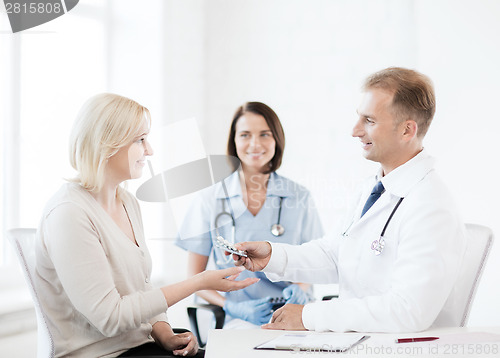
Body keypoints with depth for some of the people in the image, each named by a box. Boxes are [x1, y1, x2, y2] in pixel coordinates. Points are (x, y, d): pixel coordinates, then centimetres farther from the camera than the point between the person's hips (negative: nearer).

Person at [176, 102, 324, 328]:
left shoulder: (299, 197, 10)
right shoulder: (210, 201, 5)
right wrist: (234, 308, -12)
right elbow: (195, 278, 6)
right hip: (238, 321, -2)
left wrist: (300, 288, -8)